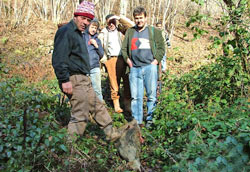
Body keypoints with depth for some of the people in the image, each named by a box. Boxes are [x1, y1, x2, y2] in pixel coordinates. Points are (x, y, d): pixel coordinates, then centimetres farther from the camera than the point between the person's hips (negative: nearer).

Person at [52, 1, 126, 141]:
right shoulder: (66, 32, -13)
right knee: (80, 116, -8)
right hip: (74, 80, -10)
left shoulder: (80, 33, 20)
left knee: (97, 106, 19)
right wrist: (65, 80, -26)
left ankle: (111, 132, 32)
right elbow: (59, 58, -22)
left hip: (84, 80, 11)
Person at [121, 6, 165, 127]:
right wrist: (127, 59, 5)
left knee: (151, 95, -1)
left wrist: (156, 60, -4)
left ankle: (150, 119, 10)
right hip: (134, 68, 2)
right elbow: (124, 48, 20)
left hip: (149, 67, -2)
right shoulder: (130, 32, 19)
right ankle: (136, 121, 8)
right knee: (135, 96, 2)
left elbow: (161, 48, 8)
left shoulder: (154, 31, 11)